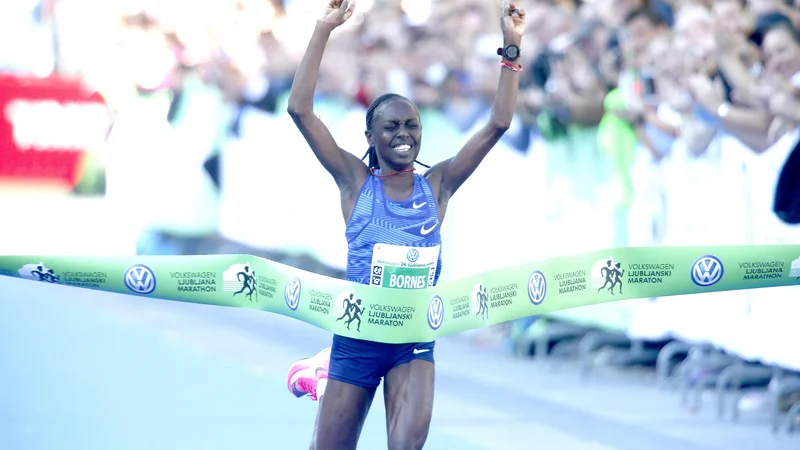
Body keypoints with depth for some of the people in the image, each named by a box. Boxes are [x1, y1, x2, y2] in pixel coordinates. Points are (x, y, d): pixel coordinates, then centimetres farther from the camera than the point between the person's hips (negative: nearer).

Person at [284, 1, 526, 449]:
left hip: (415, 338, 1)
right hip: (357, 333, 0)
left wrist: (512, 47, -7)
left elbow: (499, 123, -1)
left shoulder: (437, 185, 4)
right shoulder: (356, 181, 0)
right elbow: (300, 110, -9)